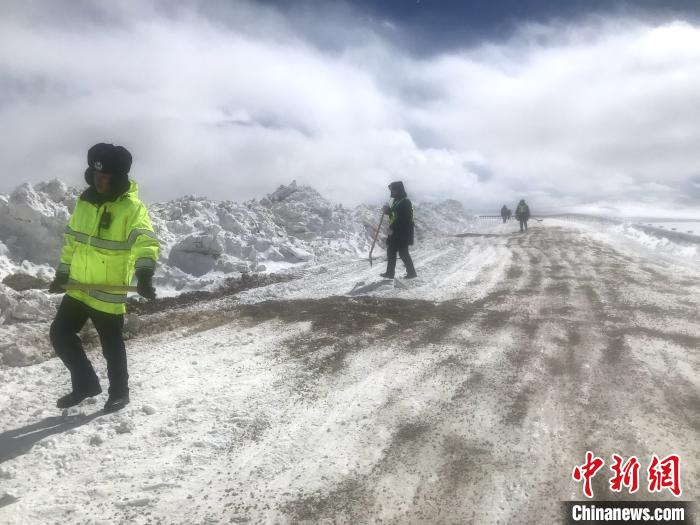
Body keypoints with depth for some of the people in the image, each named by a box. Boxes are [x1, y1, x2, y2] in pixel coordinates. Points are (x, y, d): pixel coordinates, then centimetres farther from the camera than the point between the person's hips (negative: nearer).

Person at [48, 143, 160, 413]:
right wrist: (61, 275, 20)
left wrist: (144, 275, -48)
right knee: (60, 334, 9)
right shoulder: (84, 201, 6)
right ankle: (86, 383, 26)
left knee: (111, 346, 7)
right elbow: (71, 240, 17)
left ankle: (119, 392, 28)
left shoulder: (132, 207, -16)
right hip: (78, 288, 6)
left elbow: (146, 242, -32)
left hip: (109, 293, -6)